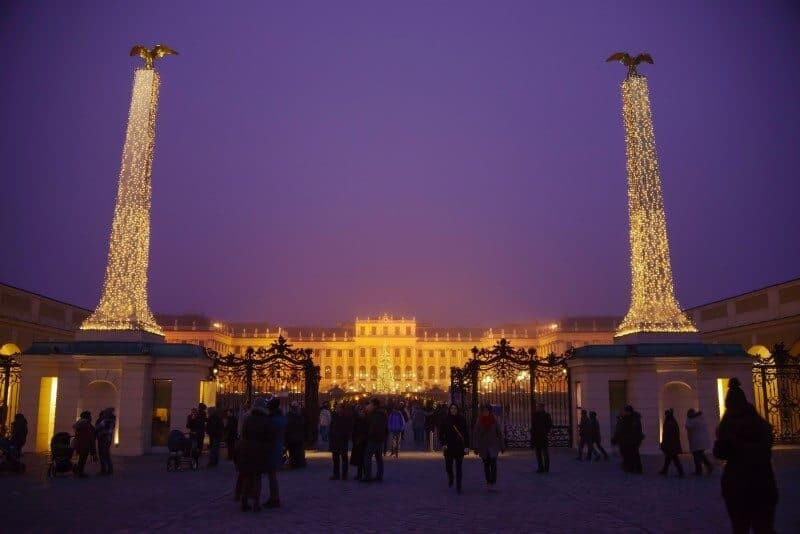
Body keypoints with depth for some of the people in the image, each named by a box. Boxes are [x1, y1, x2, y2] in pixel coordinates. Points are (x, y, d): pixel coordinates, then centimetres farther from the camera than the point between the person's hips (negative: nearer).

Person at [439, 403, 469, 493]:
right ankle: (450, 478, 34)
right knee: (448, 466, 3)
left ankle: (458, 486, 8)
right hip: (448, 447, 0)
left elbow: (466, 434, 2)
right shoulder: (445, 420, 1)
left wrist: (467, 446, -3)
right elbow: (441, 433, 2)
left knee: (458, 467, 0)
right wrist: (443, 444, -10)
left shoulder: (461, 420, 1)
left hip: (459, 447, 0)